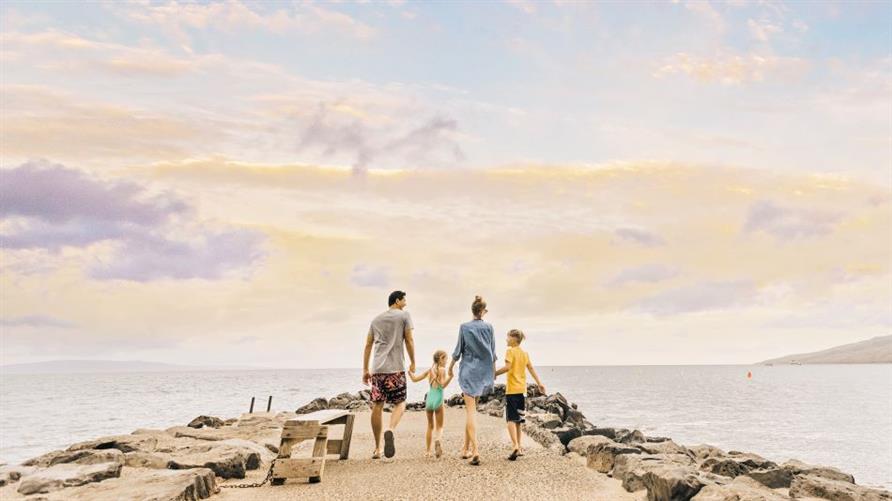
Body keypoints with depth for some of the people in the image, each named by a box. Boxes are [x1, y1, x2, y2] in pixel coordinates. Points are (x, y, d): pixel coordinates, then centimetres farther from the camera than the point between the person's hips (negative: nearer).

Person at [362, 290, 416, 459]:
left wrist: (365, 370, 16)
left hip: (377, 368, 4)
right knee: (400, 403, 3)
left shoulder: (376, 319, 18)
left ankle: (377, 448, 10)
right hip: (395, 368, -4)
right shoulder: (404, 315, 4)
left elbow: (368, 346, 15)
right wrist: (413, 363, 8)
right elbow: (409, 341, -2)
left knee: (377, 406, 7)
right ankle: (390, 430, -26)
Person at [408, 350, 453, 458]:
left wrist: (409, 371, 27)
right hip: (438, 401, -4)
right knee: (439, 427, 6)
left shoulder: (429, 370, 10)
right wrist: (451, 376, -22)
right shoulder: (442, 369, -4)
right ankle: (438, 439, -27)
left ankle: (427, 451, 17)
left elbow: (415, 379, 13)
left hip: (429, 400, 4)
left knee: (430, 426, 19)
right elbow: (443, 385, -17)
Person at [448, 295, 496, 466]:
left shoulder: (464, 327, -5)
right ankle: (466, 447, 21)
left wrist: (451, 366, 15)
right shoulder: (488, 327, 2)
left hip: (468, 370, -3)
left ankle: (475, 449, -18)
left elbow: (458, 350, -1)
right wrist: (493, 372, 20)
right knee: (472, 407, 16)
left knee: (470, 409, -6)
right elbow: (493, 352, 7)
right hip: (483, 371, 3)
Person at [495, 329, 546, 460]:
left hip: (512, 390, -7)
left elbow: (507, 367, -20)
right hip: (522, 390, 7)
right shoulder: (525, 353, 13)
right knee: (518, 420, 16)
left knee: (511, 420, -9)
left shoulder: (510, 351, -8)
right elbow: (531, 369, 15)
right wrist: (540, 384, 17)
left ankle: (516, 446, -24)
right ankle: (519, 447, 21)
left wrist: (495, 373, -8)